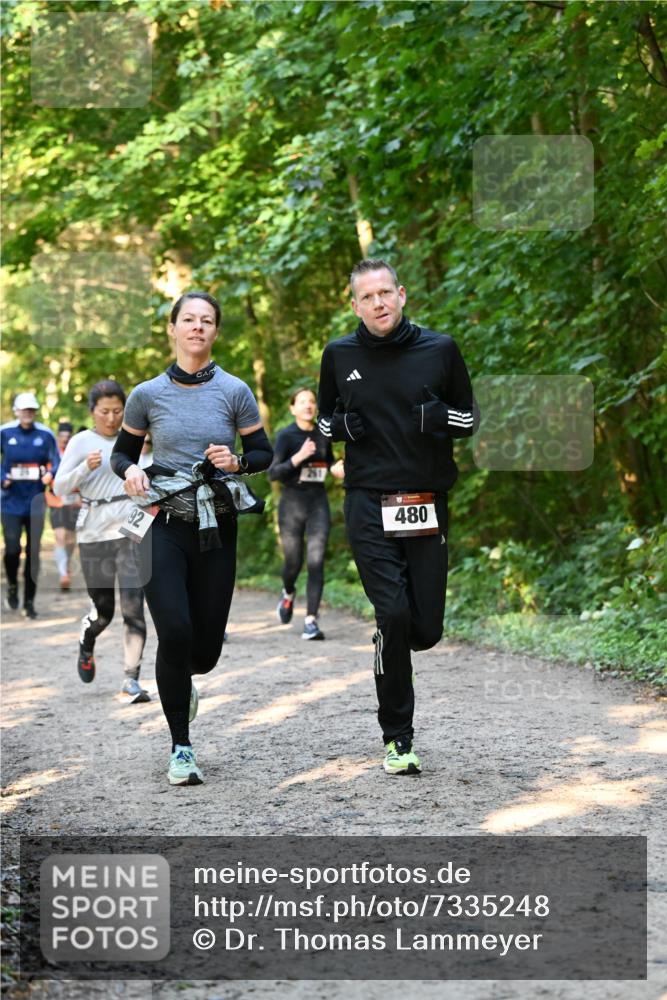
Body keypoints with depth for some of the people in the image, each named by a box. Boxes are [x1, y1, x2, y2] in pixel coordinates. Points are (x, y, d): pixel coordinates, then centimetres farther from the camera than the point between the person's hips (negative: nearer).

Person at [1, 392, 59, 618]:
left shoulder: (45, 435, 2)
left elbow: (56, 461, 4)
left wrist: (50, 474, -17)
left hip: (35, 501, 1)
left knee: (33, 552, 3)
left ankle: (29, 601, 14)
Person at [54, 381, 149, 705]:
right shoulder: (81, 442, 1)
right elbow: (60, 488, -3)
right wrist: (85, 467, -19)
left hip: (132, 532, 1)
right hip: (94, 535, -1)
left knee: (133, 607, -11)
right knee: (103, 610, 7)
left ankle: (131, 679, -10)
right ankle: (86, 645, 41)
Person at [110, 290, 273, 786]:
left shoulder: (235, 391, 0)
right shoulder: (147, 395, 1)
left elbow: (264, 453, 7)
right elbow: (122, 452, 12)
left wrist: (236, 462, -14)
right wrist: (130, 471, -11)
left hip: (217, 526, 1)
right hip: (165, 526, -1)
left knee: (207, 645, 2)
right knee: (174, 631, -16)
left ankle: (181, 680, 42)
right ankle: (181, 748, -1)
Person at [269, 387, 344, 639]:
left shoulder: (323, 435, 6)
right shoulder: (286, 436, -7)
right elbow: (272, 473, -15)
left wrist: (336, 468, 4)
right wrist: (298, 457, -28)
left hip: (318, 504, 2)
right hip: (292, 504, -2)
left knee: (316, 563, -9)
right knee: (293, 563, 8)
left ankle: (311, 622, -10)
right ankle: (288, 594, 43)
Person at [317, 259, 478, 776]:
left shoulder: (440, 349, 3)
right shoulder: (339, 355, 5)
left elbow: (468, 419, 12)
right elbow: (325, 419, 20)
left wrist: (439, 416, -10)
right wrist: (340, 426, -4)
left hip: (427, 505, 1)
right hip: (369, 505, -1)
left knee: (425, 630, -1)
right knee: (393, 616, -13)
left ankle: (389, 642, 37)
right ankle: (398, 739, 1)